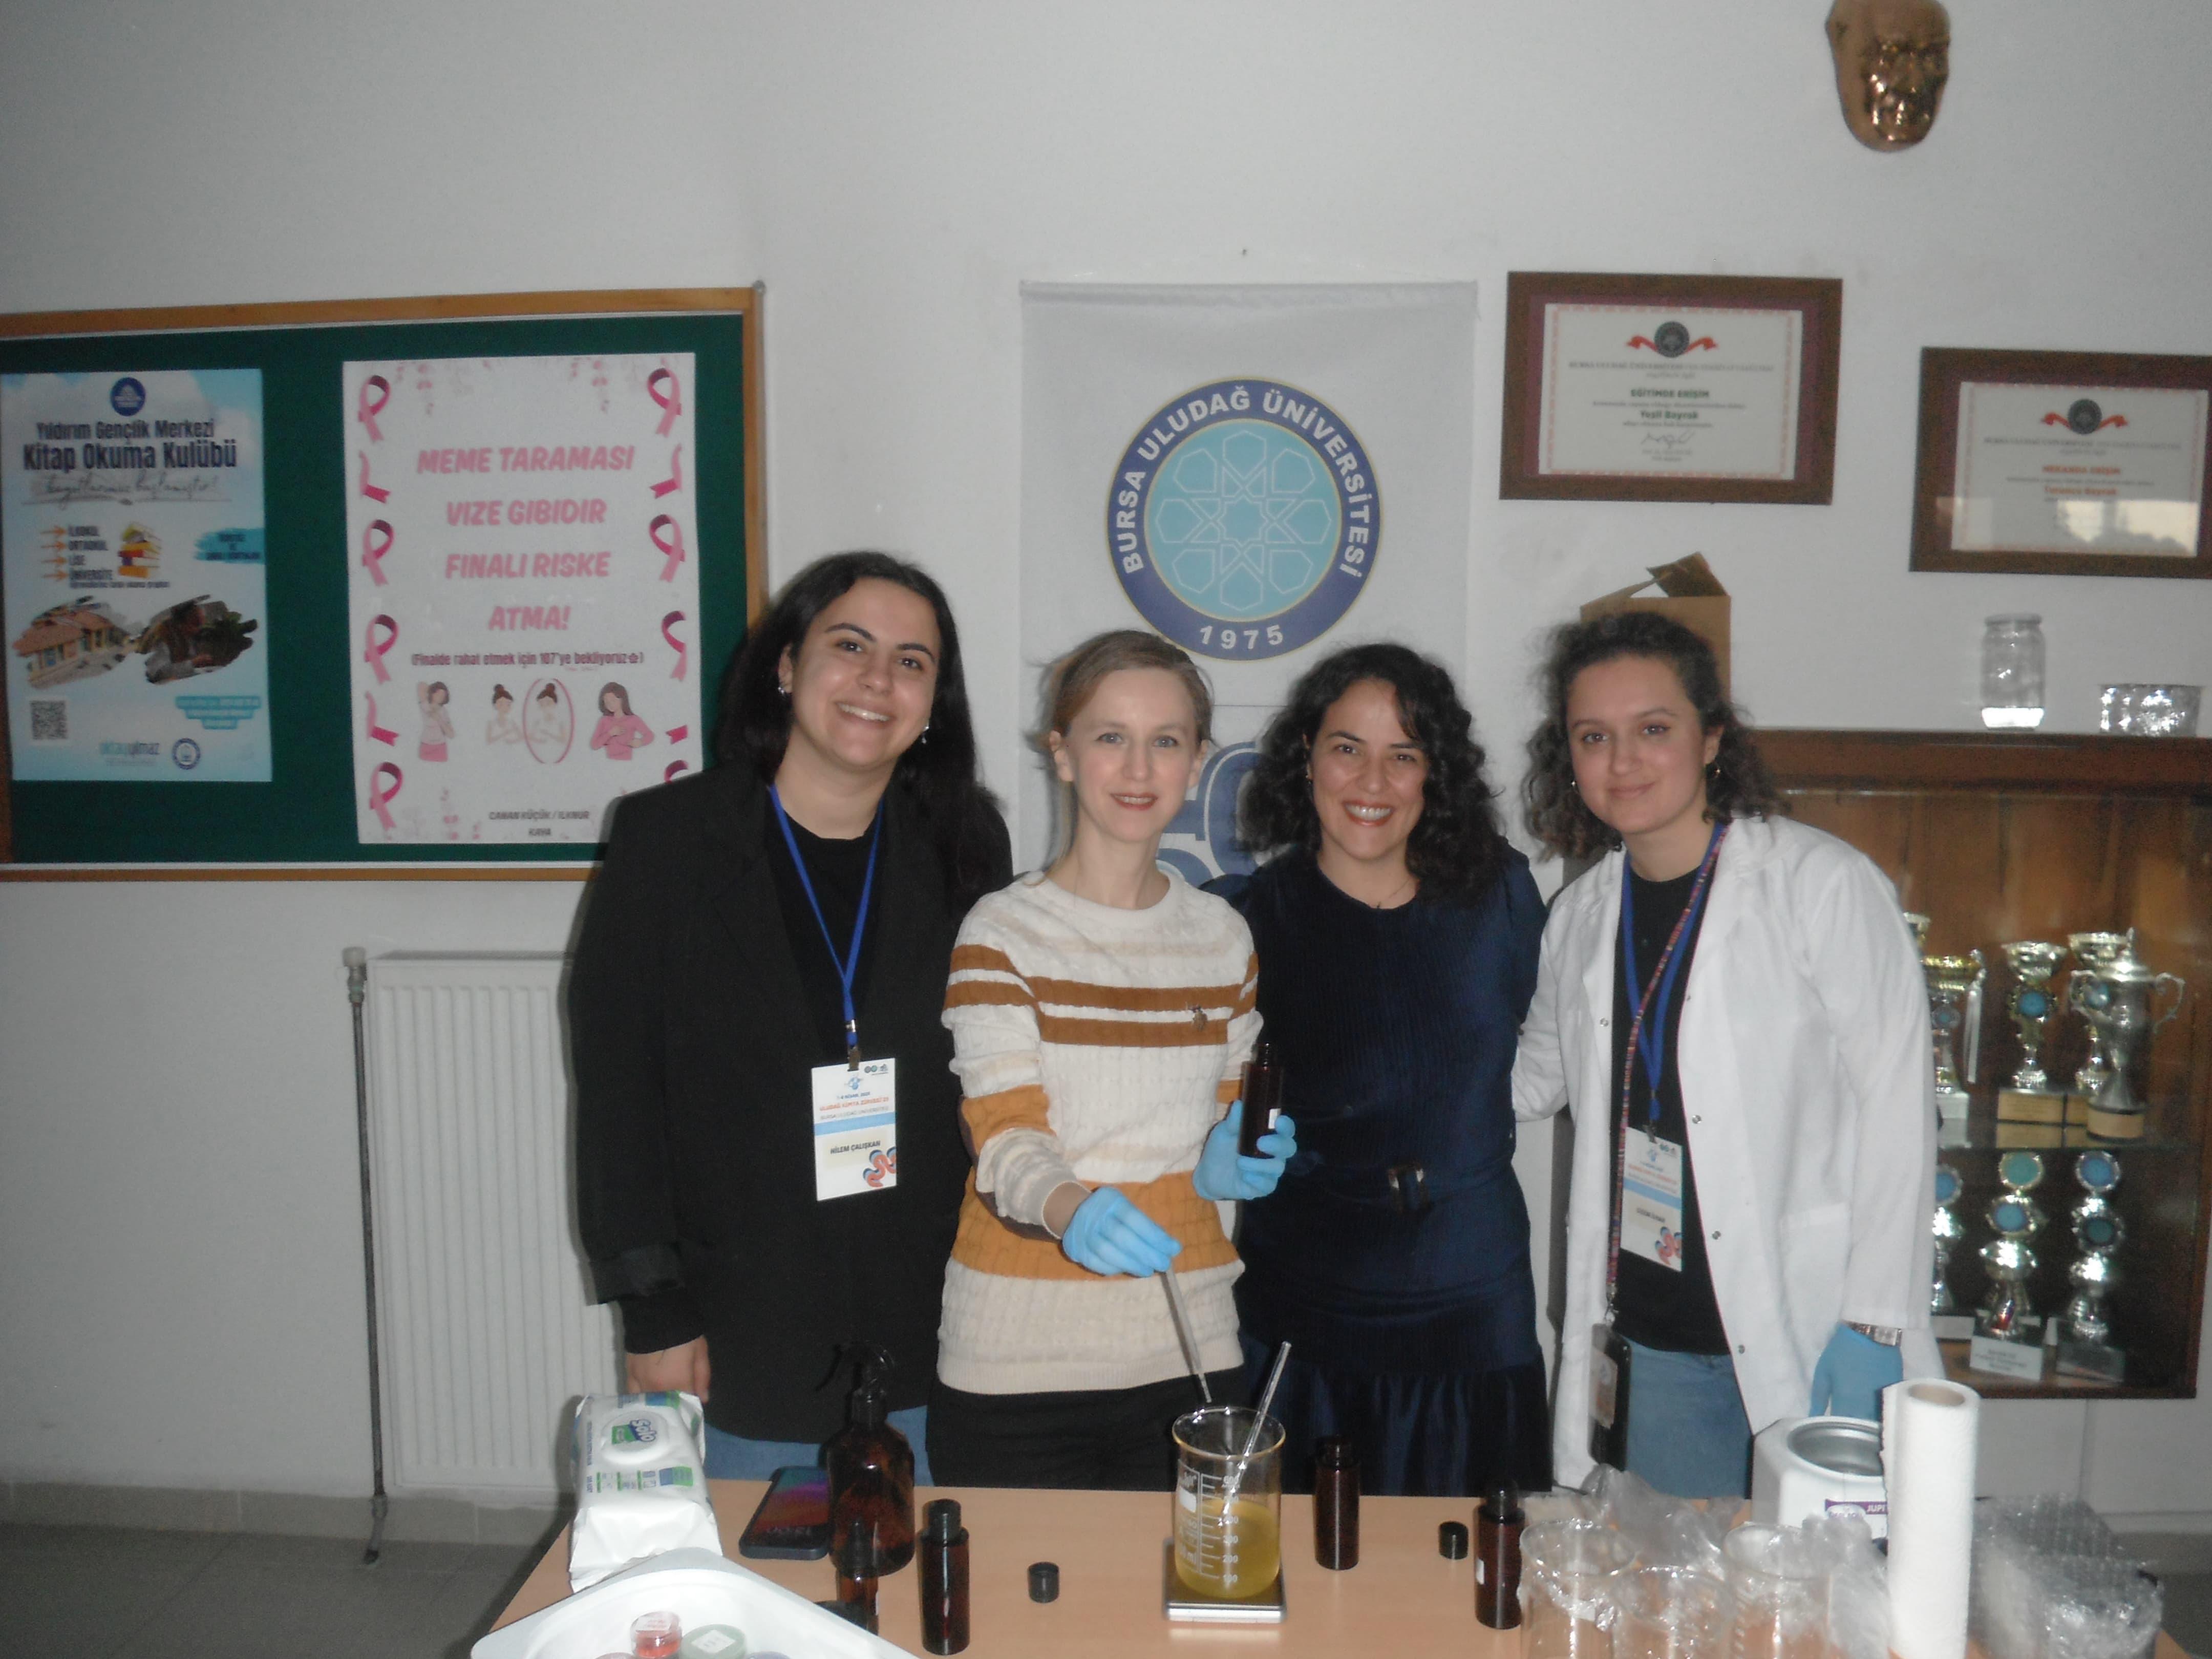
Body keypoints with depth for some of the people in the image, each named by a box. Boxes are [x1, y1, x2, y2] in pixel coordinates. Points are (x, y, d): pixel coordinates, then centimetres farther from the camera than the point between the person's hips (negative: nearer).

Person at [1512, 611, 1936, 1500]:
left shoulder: (1827, 885, -11)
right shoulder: (1582, 915, 5)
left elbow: (1895, 1109, -11)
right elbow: (1540, 1071, 20)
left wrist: (1872, 1326, -14)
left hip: (1812, 1338, -4)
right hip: (1660, 1344, 5)